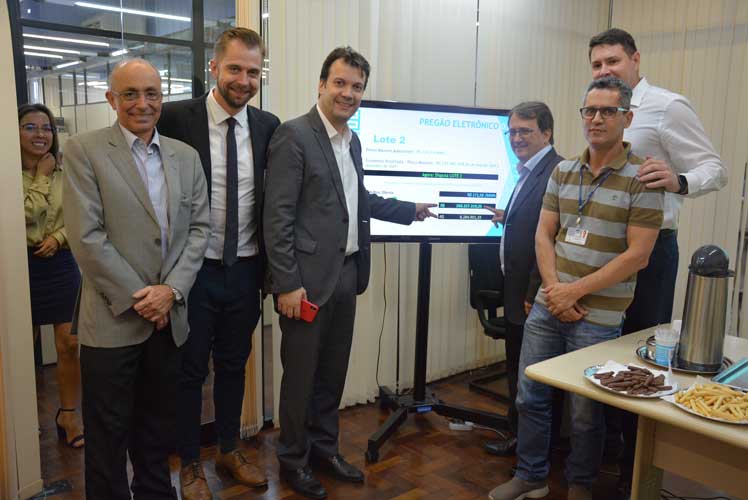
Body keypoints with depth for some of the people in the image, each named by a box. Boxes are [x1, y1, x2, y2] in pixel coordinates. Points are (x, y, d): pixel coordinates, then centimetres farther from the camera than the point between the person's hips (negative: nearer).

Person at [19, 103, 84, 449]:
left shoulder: (65, 173, 2)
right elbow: (27, 214, -19)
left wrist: (58, 237, -12)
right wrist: (42, 176, -12)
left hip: (59, 263, 2)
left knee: (70, 343, 0)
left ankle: (68, 415, 17)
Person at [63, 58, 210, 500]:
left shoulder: (186, 156, 9)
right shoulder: (84, 151, -4)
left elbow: (199, 227, 5)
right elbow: (87, 236, -11)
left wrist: (171, 289, -7)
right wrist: (137, 297, -12)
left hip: (168, 315, 4)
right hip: (113, 319, -3)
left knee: (159, 426, 18)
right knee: (109, 433, 10)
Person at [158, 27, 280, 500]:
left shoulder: (268, 125, 1)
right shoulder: (175, 118, -10)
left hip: (245, 269, 3)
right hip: (193, 268, -3)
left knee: (234, 365, 18)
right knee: (190, 370, 13)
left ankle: (231, 449, 39)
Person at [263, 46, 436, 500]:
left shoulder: (352, 141, 13)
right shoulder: (294, 135, -12)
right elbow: (278, 216, -16)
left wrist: (411, 210, 25)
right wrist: (287, 283, -19)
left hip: (347, 273, 8)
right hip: (308, 278, -7)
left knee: (333, 371, 18)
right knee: (301, 374, 8)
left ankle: (324, 446, 36)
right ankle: (293, 459, 27)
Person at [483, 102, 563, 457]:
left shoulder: (556, 172, -19)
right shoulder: (530, 171, 13)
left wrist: (534, 295, -23)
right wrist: (507, 218, 4)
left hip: (532, 294, -10)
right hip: (518, 292, 10)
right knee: (518, 370, 21)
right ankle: (519, 433, 37)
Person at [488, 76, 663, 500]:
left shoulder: (642, 180, -9)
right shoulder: (563, 172, 7)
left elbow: (637, 256, -13)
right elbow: (544, 235, 6)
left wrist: (576, 291, -15)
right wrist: (553, 288, -8)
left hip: (598, 317, -4)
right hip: (547, 307, 5)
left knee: (586, 410, 9)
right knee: (530, 396, 12)